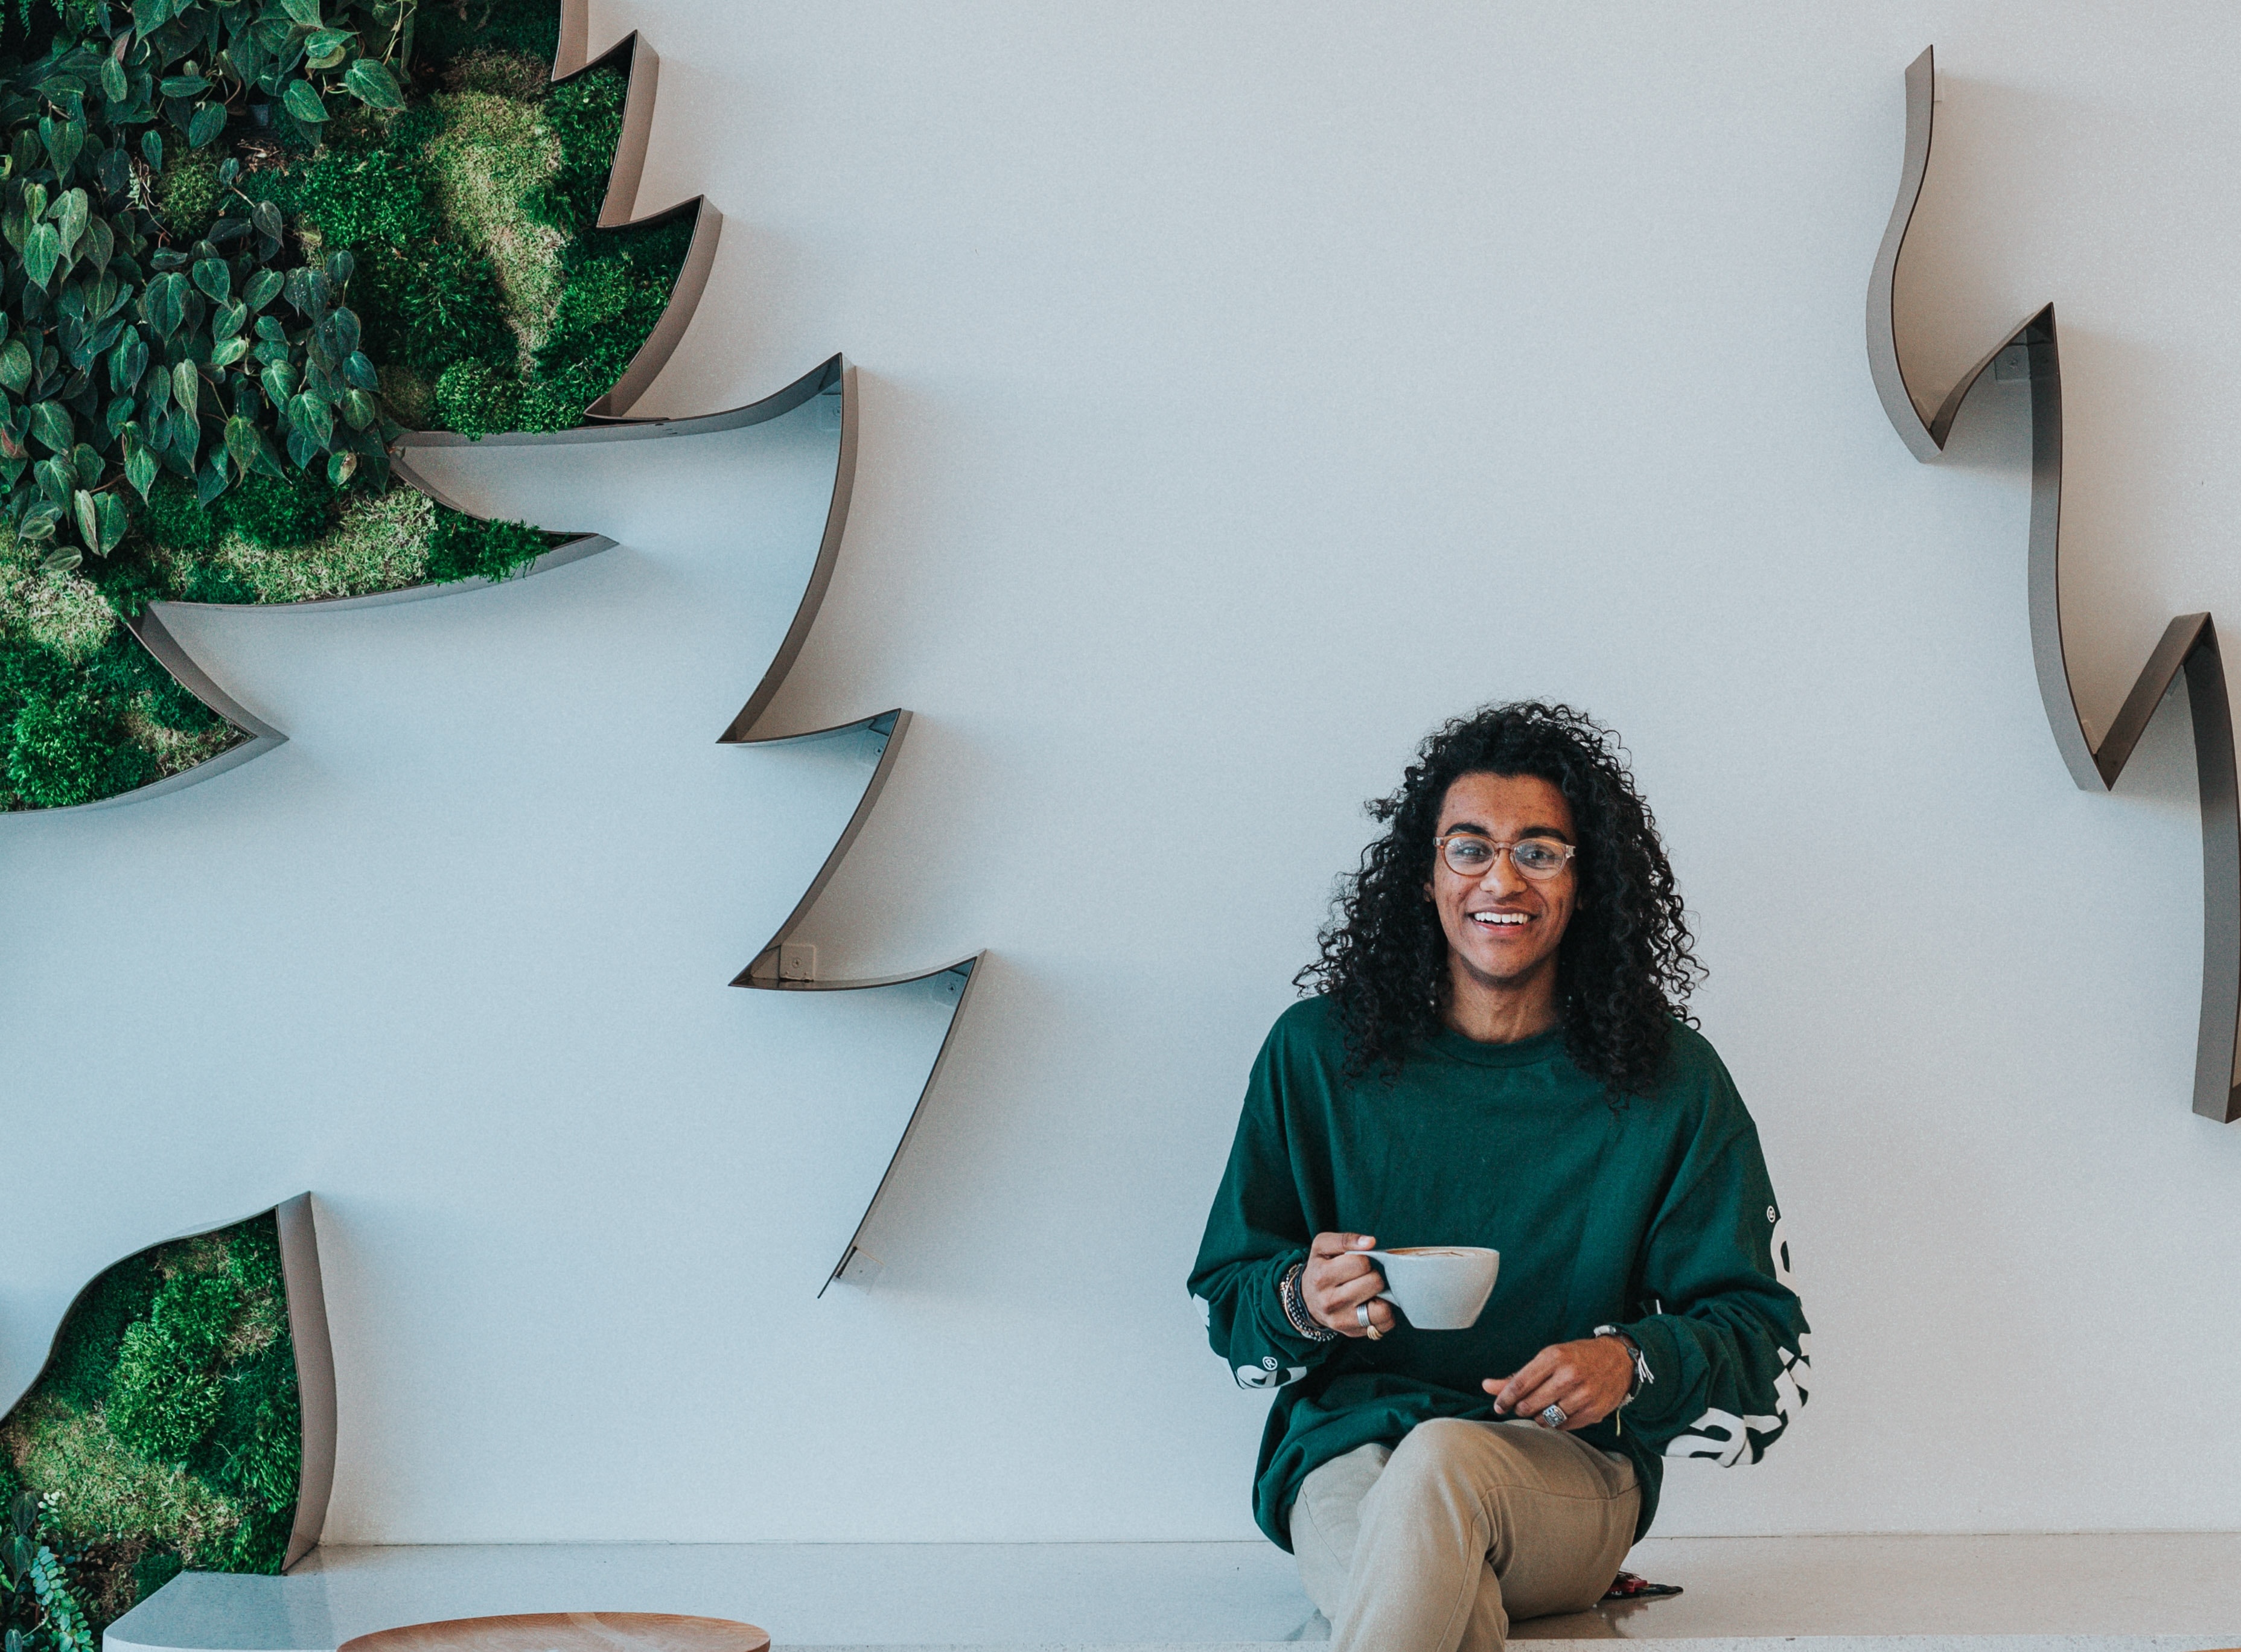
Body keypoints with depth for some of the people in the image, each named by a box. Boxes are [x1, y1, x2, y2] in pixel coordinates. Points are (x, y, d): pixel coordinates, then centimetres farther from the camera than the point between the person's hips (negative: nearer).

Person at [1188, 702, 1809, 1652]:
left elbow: (1769, 1352, 6)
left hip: (1572, 1477, 1)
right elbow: (1223, 1300, 12)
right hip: (1348, 1456, 0)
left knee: (1444, 1460, -38)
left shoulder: (1671, 1082, 4)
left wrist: (1634, 1361, -16)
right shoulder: (1317, 1053, 6)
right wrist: (1300, 1303, -13)